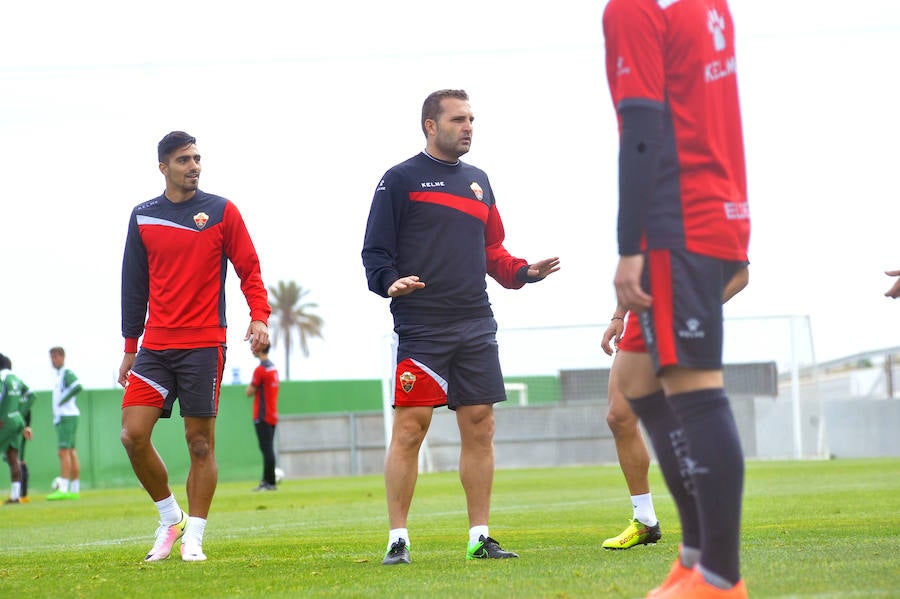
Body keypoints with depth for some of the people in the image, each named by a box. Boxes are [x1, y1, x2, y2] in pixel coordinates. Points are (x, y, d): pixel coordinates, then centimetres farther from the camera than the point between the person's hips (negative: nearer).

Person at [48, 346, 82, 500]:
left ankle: (63, 489, -20)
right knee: (71, 452, 8)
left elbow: (77, 387, -25)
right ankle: (74, 490, 8)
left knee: (64, 452, -14)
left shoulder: (67, 373, -8)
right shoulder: (58, 375, 20)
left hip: (67, 416, -10)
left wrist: (62, 401, -16)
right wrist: (56, 415, 11)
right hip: (61, 417, 10)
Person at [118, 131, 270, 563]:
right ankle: (171, 518, 11)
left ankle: (193, 538, 7)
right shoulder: (143, 218, 10)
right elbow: (134, 284, 15)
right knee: (133, 433, -8)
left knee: (200, 443, -2)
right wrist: (130, 346, 14)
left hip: (204, 345, -3)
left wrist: (259, 316, -13)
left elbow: (249, 270, 2)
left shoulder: (221, 212, 2)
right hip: (156, 346, 3)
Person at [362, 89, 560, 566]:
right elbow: (375, 250, -2)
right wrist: (390, 282, -20)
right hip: (420, 326, -6)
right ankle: (397, 539, -2)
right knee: (409, 427, -8)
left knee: (479, 426, 4)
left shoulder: (478, 181, 18)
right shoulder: (401, 180, 1)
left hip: (476, 327, 6)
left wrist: (523, 272, 6)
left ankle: (479, 538, 10)